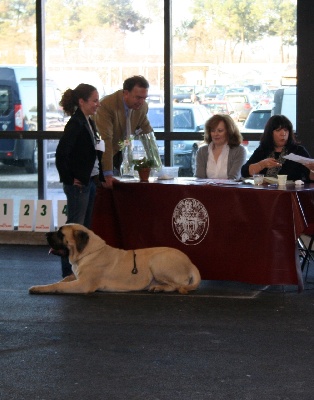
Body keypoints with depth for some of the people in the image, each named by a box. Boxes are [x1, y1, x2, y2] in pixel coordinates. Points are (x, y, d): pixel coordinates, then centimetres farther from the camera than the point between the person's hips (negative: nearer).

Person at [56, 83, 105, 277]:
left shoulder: (89, 123, 12)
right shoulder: (75, 124, -16)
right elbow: (61, 153, -23)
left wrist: (100, 176, 14)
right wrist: (70, 179, -17)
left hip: (90, 181, 9)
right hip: (78, 183, -9)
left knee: (85, 227, 14)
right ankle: (69, 273, 2)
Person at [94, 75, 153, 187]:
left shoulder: (142, 106, -8)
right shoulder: (107, 105, -29)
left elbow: (148, 134, 3)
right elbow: (105, 140, -34)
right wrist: (108, 174, -37)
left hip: (120, 153, 6)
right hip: (102, 154, -6)